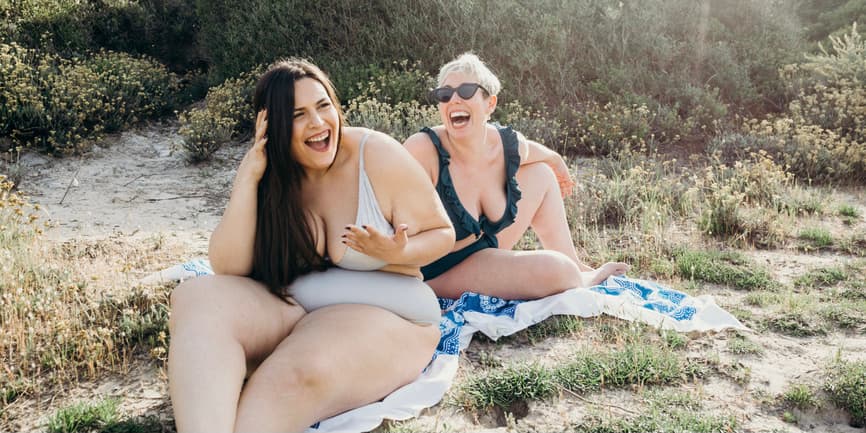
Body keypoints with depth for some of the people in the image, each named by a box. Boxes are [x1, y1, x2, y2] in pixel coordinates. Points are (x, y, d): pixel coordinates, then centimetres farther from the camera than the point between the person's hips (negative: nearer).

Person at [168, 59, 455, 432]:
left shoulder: (378, 156, -8)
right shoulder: (271, 173, 1)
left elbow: (442, 233, 0)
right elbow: (228, 270, -5)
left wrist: (399, 252, -22)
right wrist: (247, 179, -15)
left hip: (385, 317, -4)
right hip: (291, 312, 4)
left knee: (298, 373, -38)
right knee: (196, 299, -24)